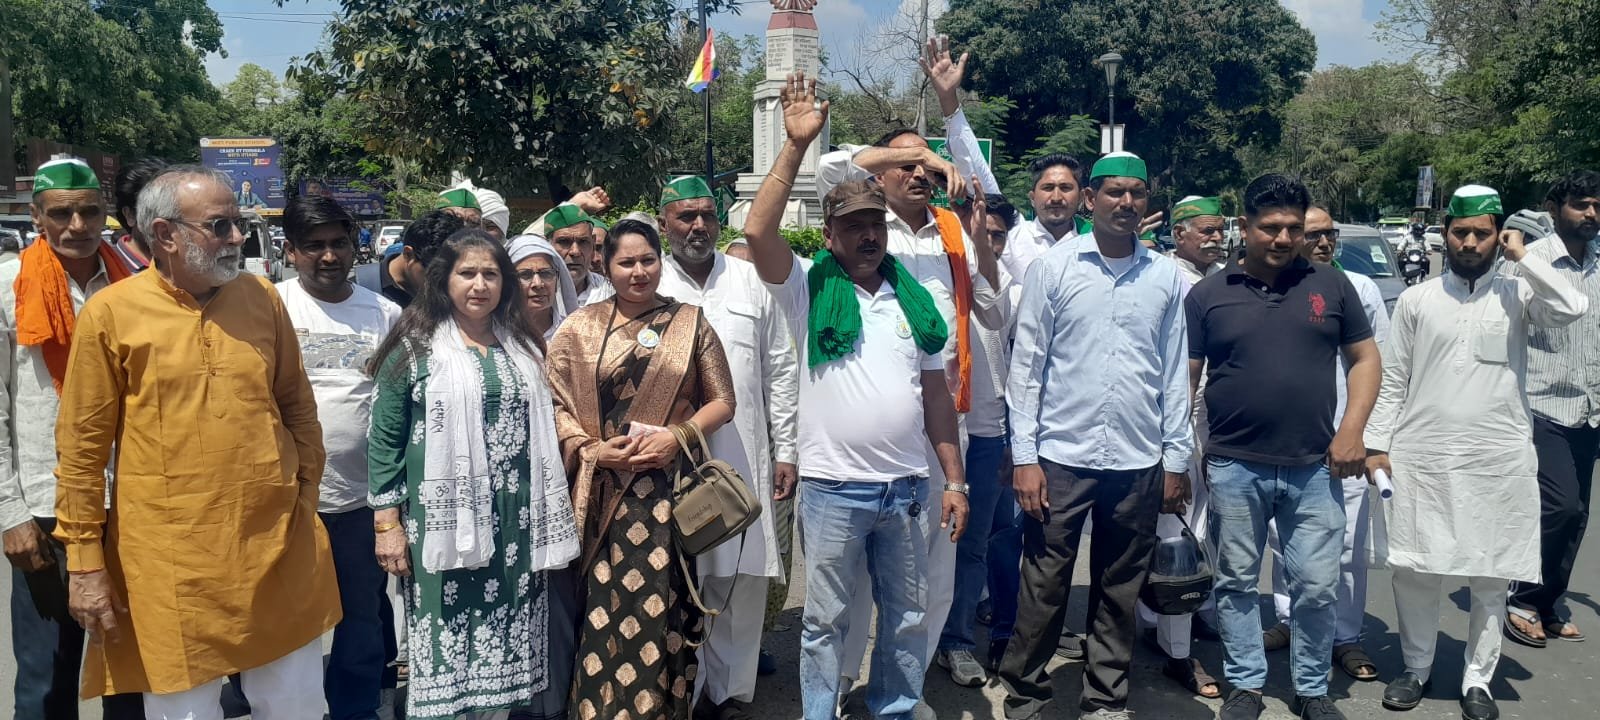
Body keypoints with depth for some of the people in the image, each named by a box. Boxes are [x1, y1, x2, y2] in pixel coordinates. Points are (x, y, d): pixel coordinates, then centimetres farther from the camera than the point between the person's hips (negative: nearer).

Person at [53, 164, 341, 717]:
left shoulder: (262, 298, 3)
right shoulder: (110, 313, -6)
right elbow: (81, 448, -4)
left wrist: (307, 496, 9)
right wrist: (84, 561, -4)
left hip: (278, 548, 3)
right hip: (171, 566, -3)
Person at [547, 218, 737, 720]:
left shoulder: (691, 325, 5)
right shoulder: (579, 328, 7)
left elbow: (722, 402, 5)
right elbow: (554, 403, 6)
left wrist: (677, 436, -11)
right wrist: (592, 448, -10)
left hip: (667, 488, 0)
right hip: (601, 491, 1)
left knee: (658, 608, -1)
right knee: (602, 609, 2)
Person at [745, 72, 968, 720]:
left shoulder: (913, 298, 7)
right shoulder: (810, 292, -3)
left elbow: (935, 393, 9)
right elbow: (757, 230, -20)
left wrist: (953, 480, 6)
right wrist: (796, 144, -20)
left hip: (909, 488, 4)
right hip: (833, 489, -3)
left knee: (908, 619, 16)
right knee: (826, 622, 10)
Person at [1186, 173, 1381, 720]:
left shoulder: (1331, 285, 6)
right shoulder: (1208, 294, 2)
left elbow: (1364, 358, 10)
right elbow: (1185, 377, 3)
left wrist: (1352, 430, -3)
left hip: (1315, 468, 1)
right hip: (1233, 468, 0)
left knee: (1316, 587, 6)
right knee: (1237, 583, 10)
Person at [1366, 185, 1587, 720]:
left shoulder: (1517, 293, 4)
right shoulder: (1416, 299, 6)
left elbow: (1572, 309, -18)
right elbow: (1393, 380, 7)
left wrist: (1522, 257, -9)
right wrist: (1378, 444, 2)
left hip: (1499, 460, 0)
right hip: (1420, 458, 1)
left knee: (1490, 578, 6)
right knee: (1414, 572, 6)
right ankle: (1417, 668, 24)